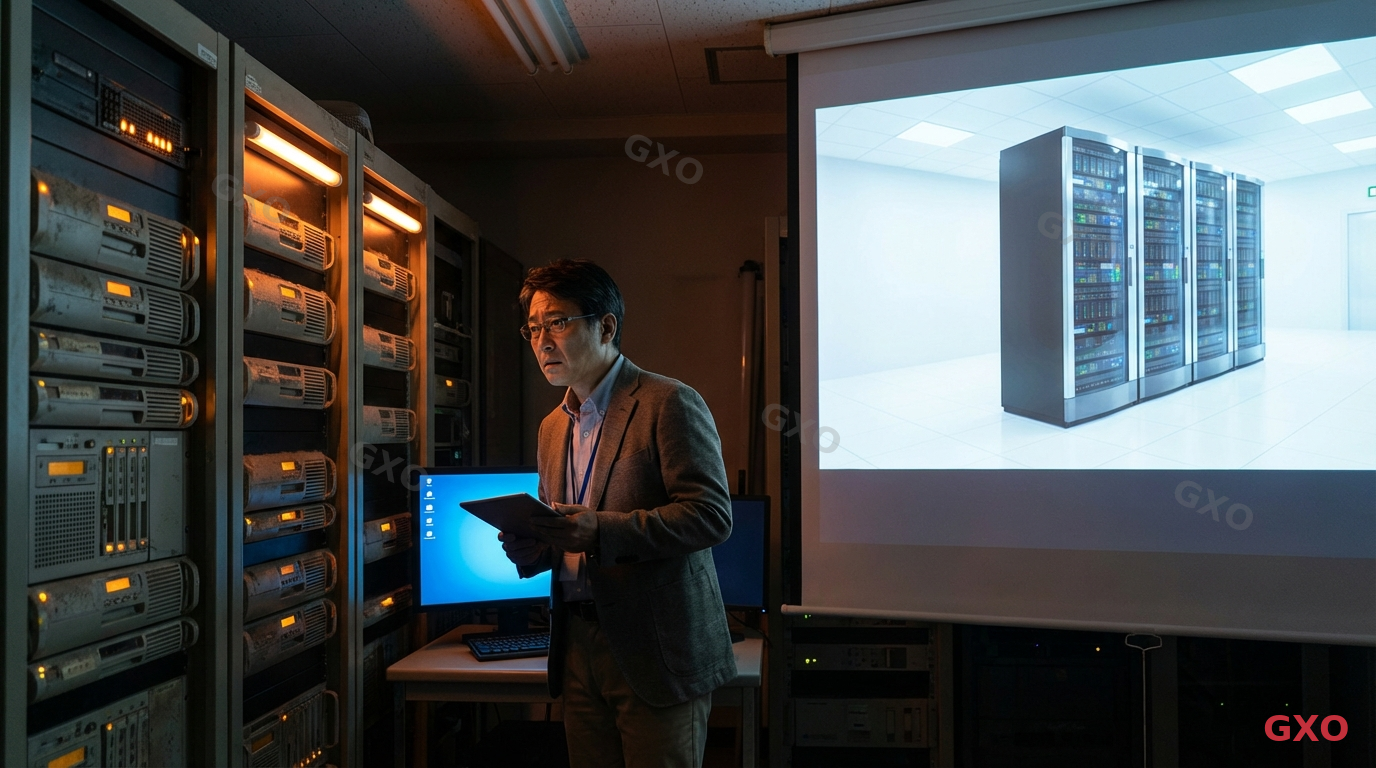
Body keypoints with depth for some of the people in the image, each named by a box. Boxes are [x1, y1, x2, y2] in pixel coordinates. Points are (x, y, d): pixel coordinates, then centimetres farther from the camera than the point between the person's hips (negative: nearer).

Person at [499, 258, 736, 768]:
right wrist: (531, 549, -1)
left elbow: (711, 514, -17)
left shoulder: (669, 403, -8)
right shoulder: (553, 426, 15)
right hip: (579, 647, 7)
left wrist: (602, 531, -26)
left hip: (657, 650, -6)